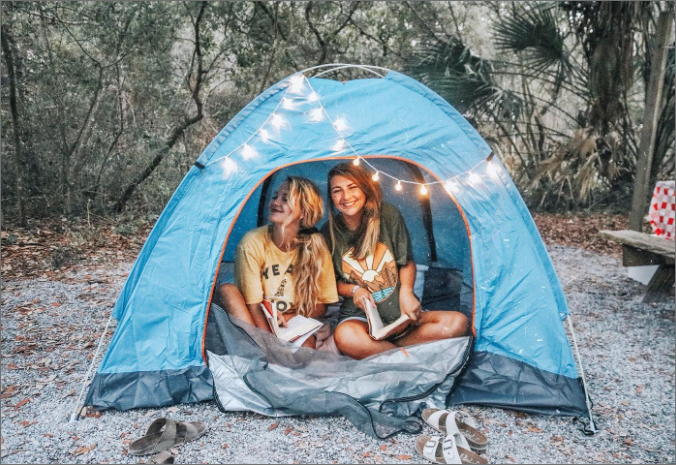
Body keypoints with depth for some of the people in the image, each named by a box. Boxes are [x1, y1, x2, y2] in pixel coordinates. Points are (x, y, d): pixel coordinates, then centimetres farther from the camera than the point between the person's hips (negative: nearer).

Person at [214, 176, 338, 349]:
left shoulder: (316, 246, -11)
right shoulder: (252, 243, -16)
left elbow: (320, 305, -2)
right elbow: (252, 305, -14)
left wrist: (288, 318, -18)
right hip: (258, 324, 1)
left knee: (306, 346, -35)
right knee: (226, 290, -30)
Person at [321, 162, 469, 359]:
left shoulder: (388, 215, -6)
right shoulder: (329, 234, -5)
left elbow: (407, 262, 4)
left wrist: (406, 292, -12)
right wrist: (354, 290, -14)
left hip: (401, 313, 2)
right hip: (359, 315, -2)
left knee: (458, 322, -21)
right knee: (345, 337, -38)